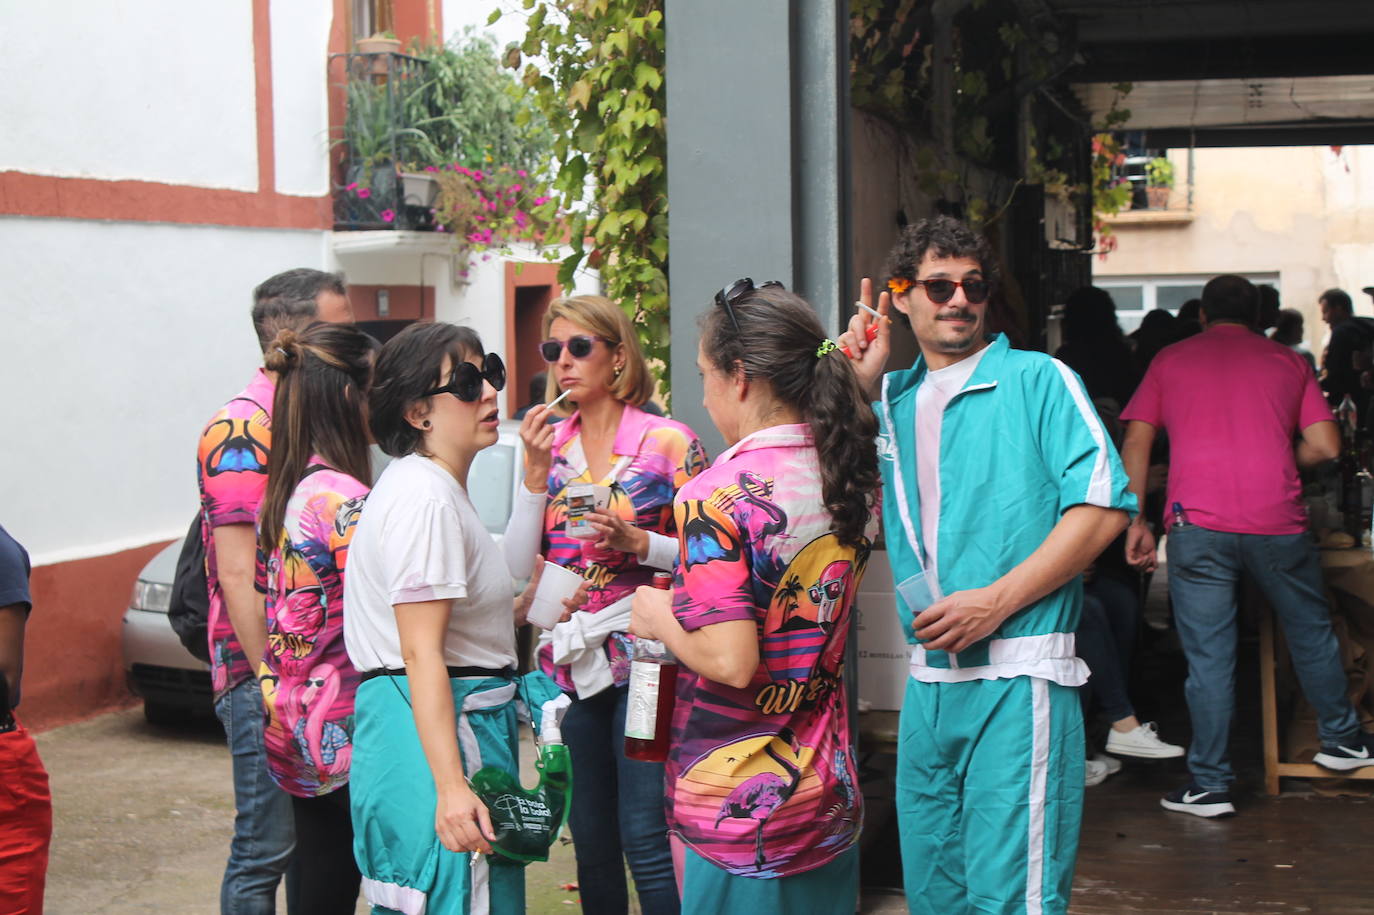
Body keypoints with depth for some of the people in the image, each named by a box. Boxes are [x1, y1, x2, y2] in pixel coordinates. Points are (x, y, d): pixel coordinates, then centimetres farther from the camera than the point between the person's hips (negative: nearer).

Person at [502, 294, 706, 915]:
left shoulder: (667, 442, -4)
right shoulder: (549, 446, 9)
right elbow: (518, 567, 1)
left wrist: (637, 542, -18)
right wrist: (536, 471, -6)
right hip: (569, 662, 5)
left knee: (644, 838, -8)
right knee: (590, 838, 11)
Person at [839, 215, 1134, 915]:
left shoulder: (1037, 380, -1)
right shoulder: (894, 399, 16)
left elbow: (1103, 506, -10)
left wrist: (996, 601, -16)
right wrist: (857, 386, 7)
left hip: (1017, 679, -6)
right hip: (927, 679, 6)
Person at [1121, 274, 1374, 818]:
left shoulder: (1170, 361, 13)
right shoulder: (1287, 361, 13)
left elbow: (1136, 442, 6)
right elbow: (1325, 447, 7)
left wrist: (1135, 521, 7)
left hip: (1197, 525, -1)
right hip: (1276, 522, 1)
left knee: (1208, 656, 2)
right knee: (1310, 631, 21)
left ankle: (1210, 785, 4)